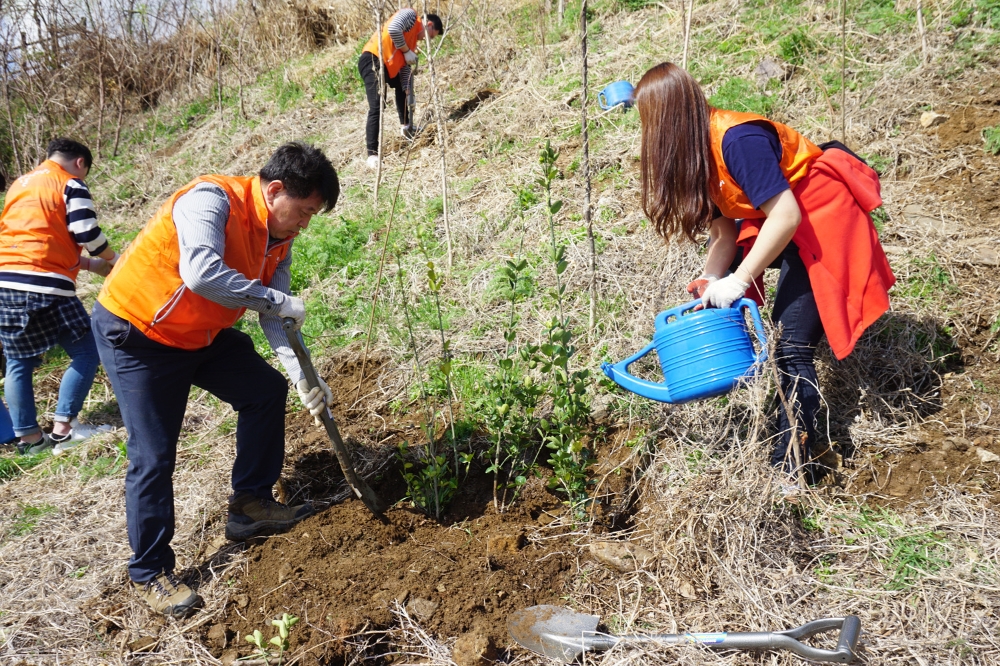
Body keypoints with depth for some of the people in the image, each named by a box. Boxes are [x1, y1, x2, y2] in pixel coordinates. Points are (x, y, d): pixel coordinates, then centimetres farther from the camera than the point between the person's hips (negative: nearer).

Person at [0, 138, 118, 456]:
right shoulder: (71, 184, 1)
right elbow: (87, 233, -8)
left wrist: (88, 264, 26)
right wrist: (111, 258, 12)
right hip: (44, 285, -7)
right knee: (86, 352, 3)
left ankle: (28, 437, 13)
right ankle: (63, 429, -2)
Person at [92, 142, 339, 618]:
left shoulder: (279, 239, -1)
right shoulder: (211, 199, -27)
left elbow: (274, 318, -3)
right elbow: (202, 274, -43)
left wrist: (302, 376, -16)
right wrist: (276, 300, -34)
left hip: (201, 334, 8)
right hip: (134, 332, -8)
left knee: (267, 391, 7)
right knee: (153, 457, -7)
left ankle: (250, 506, 19)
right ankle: (149, 573, 9)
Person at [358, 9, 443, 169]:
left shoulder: (414, 38, 23)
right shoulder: (410, 15, -1)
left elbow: (405, 68, 23)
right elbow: (393, 29, -21)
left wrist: (409, 95, 17)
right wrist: (406, 51, -8)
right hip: (372, 60, -10)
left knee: (402, 86, 32)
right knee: (377, 106, -16)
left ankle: (406, 126, 48)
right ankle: (372, 154, -16)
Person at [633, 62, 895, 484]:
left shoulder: (737, 139, -28)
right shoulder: (696, 151, 0)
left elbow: (786, 216, -31)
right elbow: (724, 232, 0)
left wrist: (737, 281, -29)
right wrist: (708, 289, -8)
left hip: (822, 222, -10)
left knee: (792, 345, -13)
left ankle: (794, 469, -7)